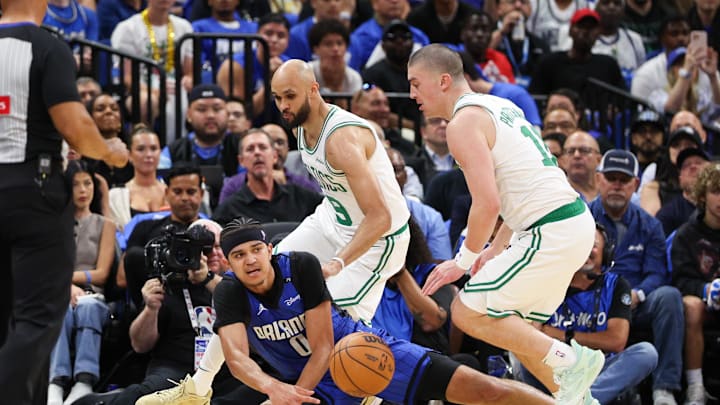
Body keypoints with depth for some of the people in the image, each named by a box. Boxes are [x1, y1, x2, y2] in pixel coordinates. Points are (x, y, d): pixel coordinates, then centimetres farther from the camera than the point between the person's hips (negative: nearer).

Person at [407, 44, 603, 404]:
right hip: (575, 221, 10)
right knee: (516, 328, 20)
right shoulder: (499, 106, 19)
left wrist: (464, 261, -7)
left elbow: (488, 204, -19)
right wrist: (495, 250, 22)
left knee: (467, 313, -3)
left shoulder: (463, 122, -10)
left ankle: (568, 360, -5)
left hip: (550, 233, -10)